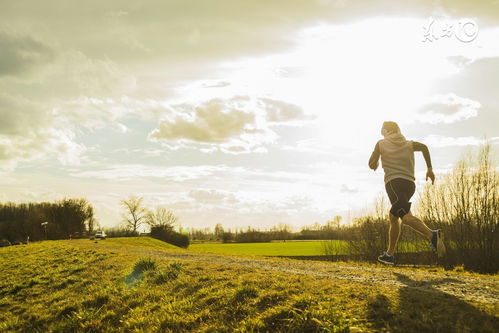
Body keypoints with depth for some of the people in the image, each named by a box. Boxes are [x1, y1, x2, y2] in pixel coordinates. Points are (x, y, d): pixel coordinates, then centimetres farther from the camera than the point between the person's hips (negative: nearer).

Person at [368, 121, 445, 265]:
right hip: (410, 184, 6)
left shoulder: (381, 144, 13)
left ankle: (432, 235, -48)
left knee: (406, 216, -23)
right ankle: (390, 254, 21)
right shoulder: (409, 144, 22)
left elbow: (372, 165, 15)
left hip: (394, 182, -6)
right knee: (393, 216, 18)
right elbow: (424, 147, 5)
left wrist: (376, 164, 39)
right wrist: (430, 169, 4)